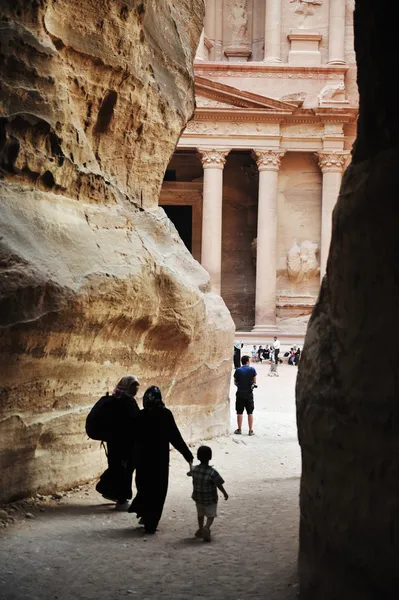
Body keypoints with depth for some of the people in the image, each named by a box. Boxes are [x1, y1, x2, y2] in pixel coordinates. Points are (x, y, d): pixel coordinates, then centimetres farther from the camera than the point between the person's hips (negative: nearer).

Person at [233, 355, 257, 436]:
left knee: (239, 412, 8)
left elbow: (235, 382, 2)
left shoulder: (238, 371, -4)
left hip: (240, 393, 0)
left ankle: (239, 429, 11)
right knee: (250, 412, 7)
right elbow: (254, 382, 0)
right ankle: (251, 430, 7)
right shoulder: (252, 370, -5)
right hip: (249, 393, 0)